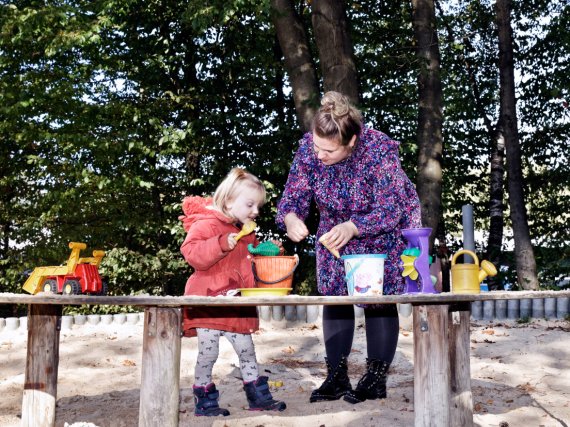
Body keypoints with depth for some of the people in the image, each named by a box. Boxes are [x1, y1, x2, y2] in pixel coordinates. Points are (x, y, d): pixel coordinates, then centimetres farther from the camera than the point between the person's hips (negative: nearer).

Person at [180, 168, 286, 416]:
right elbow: (192, 253, -26)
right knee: (208, 352, -4)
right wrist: (222, 244, -36)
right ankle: (204, 400, 8)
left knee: (246, 350, 12)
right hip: (209, 301, -8)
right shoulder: (206, 224, -12)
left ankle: (257, 395, 21)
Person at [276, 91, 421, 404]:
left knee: (379, 297, -6)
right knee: (332, 294, 2)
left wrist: (352, 227, -49)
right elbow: (294, 195, -16)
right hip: (336, 229, 5)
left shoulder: (379, 150, -35)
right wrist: (290, 218, -40)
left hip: (387, 229, -4)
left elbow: (389, 210, -33)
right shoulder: (308, 147, -23)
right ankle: (336, 376, 10)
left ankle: (377, 377, 5)